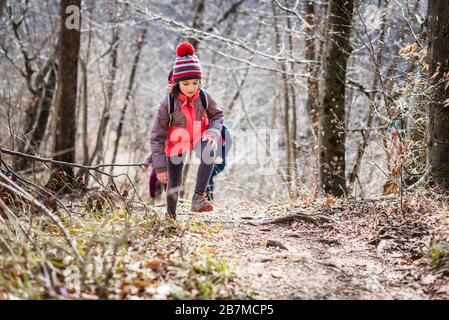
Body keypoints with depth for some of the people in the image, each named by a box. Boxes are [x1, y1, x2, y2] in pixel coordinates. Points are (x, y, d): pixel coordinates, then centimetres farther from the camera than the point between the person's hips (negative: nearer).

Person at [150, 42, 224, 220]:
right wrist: (160, 167, -17)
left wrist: (213, 131, -19)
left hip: (200, 136, 1)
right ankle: (171, 216, 31)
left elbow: (218, 115, 4)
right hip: (176, 142, -1)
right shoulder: (168, 102, -25)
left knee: (209, 153, -35)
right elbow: (157, 136, -17)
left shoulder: (204, 97, -19)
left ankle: (198, 197, -35)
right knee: (174, 183, 2)